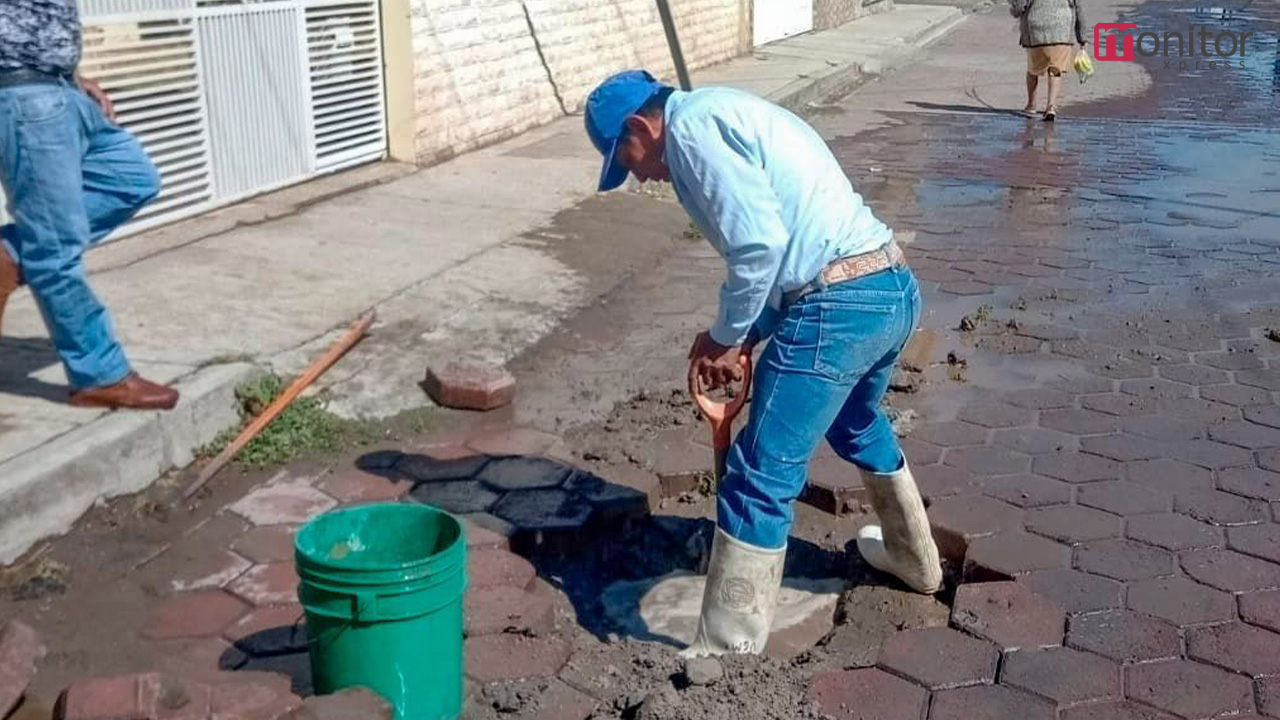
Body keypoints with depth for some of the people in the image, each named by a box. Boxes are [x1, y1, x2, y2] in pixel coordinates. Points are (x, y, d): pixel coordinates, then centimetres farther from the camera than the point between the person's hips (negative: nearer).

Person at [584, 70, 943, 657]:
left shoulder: (691, 127, -6)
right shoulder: (728, 114, 24)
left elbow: (760, 244, -17)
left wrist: (726, 337, -3)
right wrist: (738, 336, 17)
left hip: (839, 306, -10)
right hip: (894, 286, 10)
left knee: (761, 478, -3)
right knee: (857, 425, 34)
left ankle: (727, 653, 5)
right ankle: (913, 558, 55)